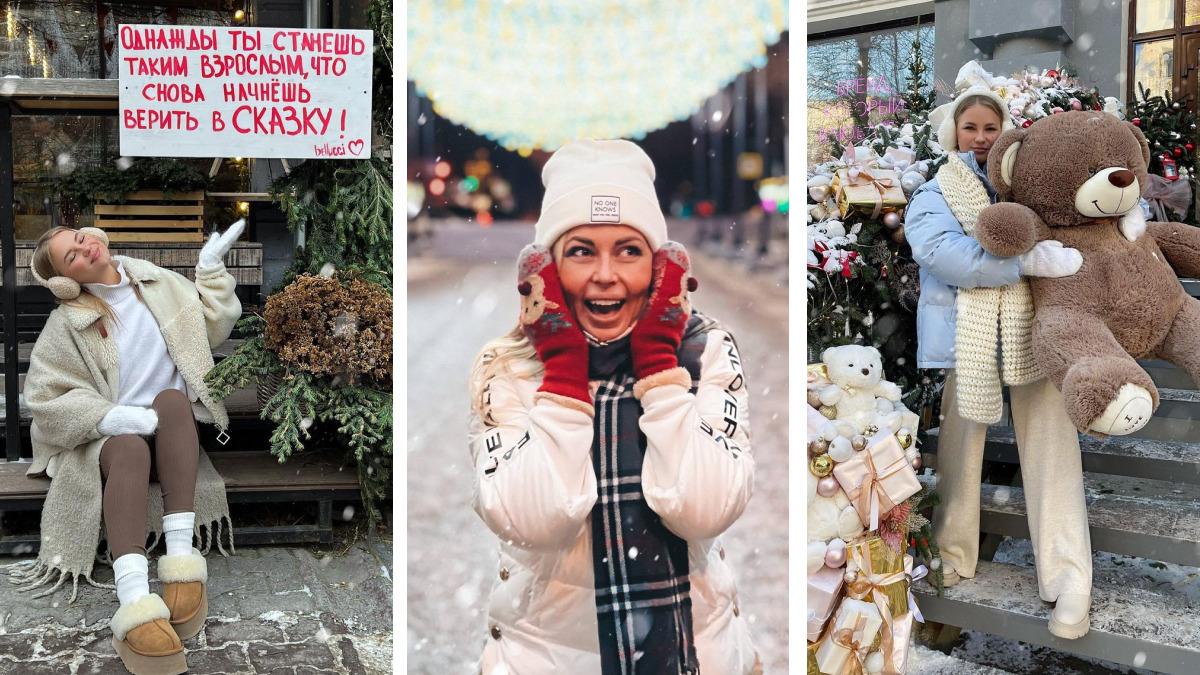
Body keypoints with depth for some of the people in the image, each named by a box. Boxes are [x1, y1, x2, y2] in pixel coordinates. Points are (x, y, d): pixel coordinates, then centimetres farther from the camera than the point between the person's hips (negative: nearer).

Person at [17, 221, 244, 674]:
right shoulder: (68, 322, -4)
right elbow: (46, 396, -7)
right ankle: (134, 600, -59)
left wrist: (211, 267, 7)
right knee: (130, 448, -39)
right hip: (107, 435, -3)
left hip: (172, 432, 3)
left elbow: (214, 325, 17)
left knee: (172, 397, -33)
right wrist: (107, 417, -23)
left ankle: (180, 551, -43)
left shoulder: (158, 283, 7)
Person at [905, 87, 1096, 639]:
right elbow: (941, 253, -14)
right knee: (958, 450, 5)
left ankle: (1068, 580, 1)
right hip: (965, 338, -2)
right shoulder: (932, 196, 8)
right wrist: (1030, 258, -21)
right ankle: (952, 555, 23)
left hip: (1035, 330, 2)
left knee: (1051, 448, -4)